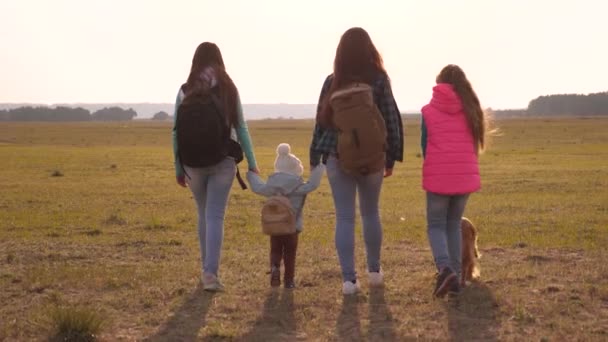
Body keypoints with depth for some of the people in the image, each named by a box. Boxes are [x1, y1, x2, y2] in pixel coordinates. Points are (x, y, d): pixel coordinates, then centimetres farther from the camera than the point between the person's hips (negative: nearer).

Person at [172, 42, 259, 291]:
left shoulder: (185, 91, 1)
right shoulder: (228, 89, 1)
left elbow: (176, 131, 0)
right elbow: (240, 128, 2)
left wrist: (178, 167, 8)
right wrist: (251, 162, 9)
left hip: (194, 162, 1)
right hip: (223, 161, -1)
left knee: (203, 215, 16)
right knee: (215, 216, -2)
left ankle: (207, 269, 24)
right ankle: (210, 272, -14)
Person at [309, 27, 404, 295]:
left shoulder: (332, 82, -1)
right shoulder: (378, 80, -2)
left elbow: (321, 122, 2)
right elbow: (391, 120, 0)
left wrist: (315, 159, 9)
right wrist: (391, 157, 8)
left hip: (338, 158, 0)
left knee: (344, 218, 2)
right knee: (371, 214, 17)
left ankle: (349, 279, 0)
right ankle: (374, 271, 28)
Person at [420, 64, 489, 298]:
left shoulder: (428, 111, 0)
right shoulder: (470, 109, 6)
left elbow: (425, 145, 4)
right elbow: (473, 142, 9)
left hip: (438, 177, -2)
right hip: (465, 176, 3)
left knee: (436, 226, 7)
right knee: (454, 225, 16)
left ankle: (445, 268, -17)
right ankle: (455, 275, 9)